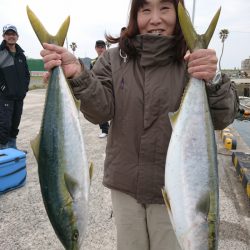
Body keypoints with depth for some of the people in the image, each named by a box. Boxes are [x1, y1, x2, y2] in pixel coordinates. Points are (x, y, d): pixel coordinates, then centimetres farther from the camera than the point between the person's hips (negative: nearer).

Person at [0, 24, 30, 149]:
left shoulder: (21, 54, 14)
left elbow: (27, 73, 21)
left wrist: (24, 88, 10)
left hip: (19, 97, 6)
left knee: (15, 124, 12)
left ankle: (12, 148, 24)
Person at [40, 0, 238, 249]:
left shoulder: (194, 60, -7)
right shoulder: (115, 58, -2)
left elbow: (222, 118, -16)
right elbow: (101, 111, -13)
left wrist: (214, 81, -37)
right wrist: (77, 74, -31)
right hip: (124, 184, 2)